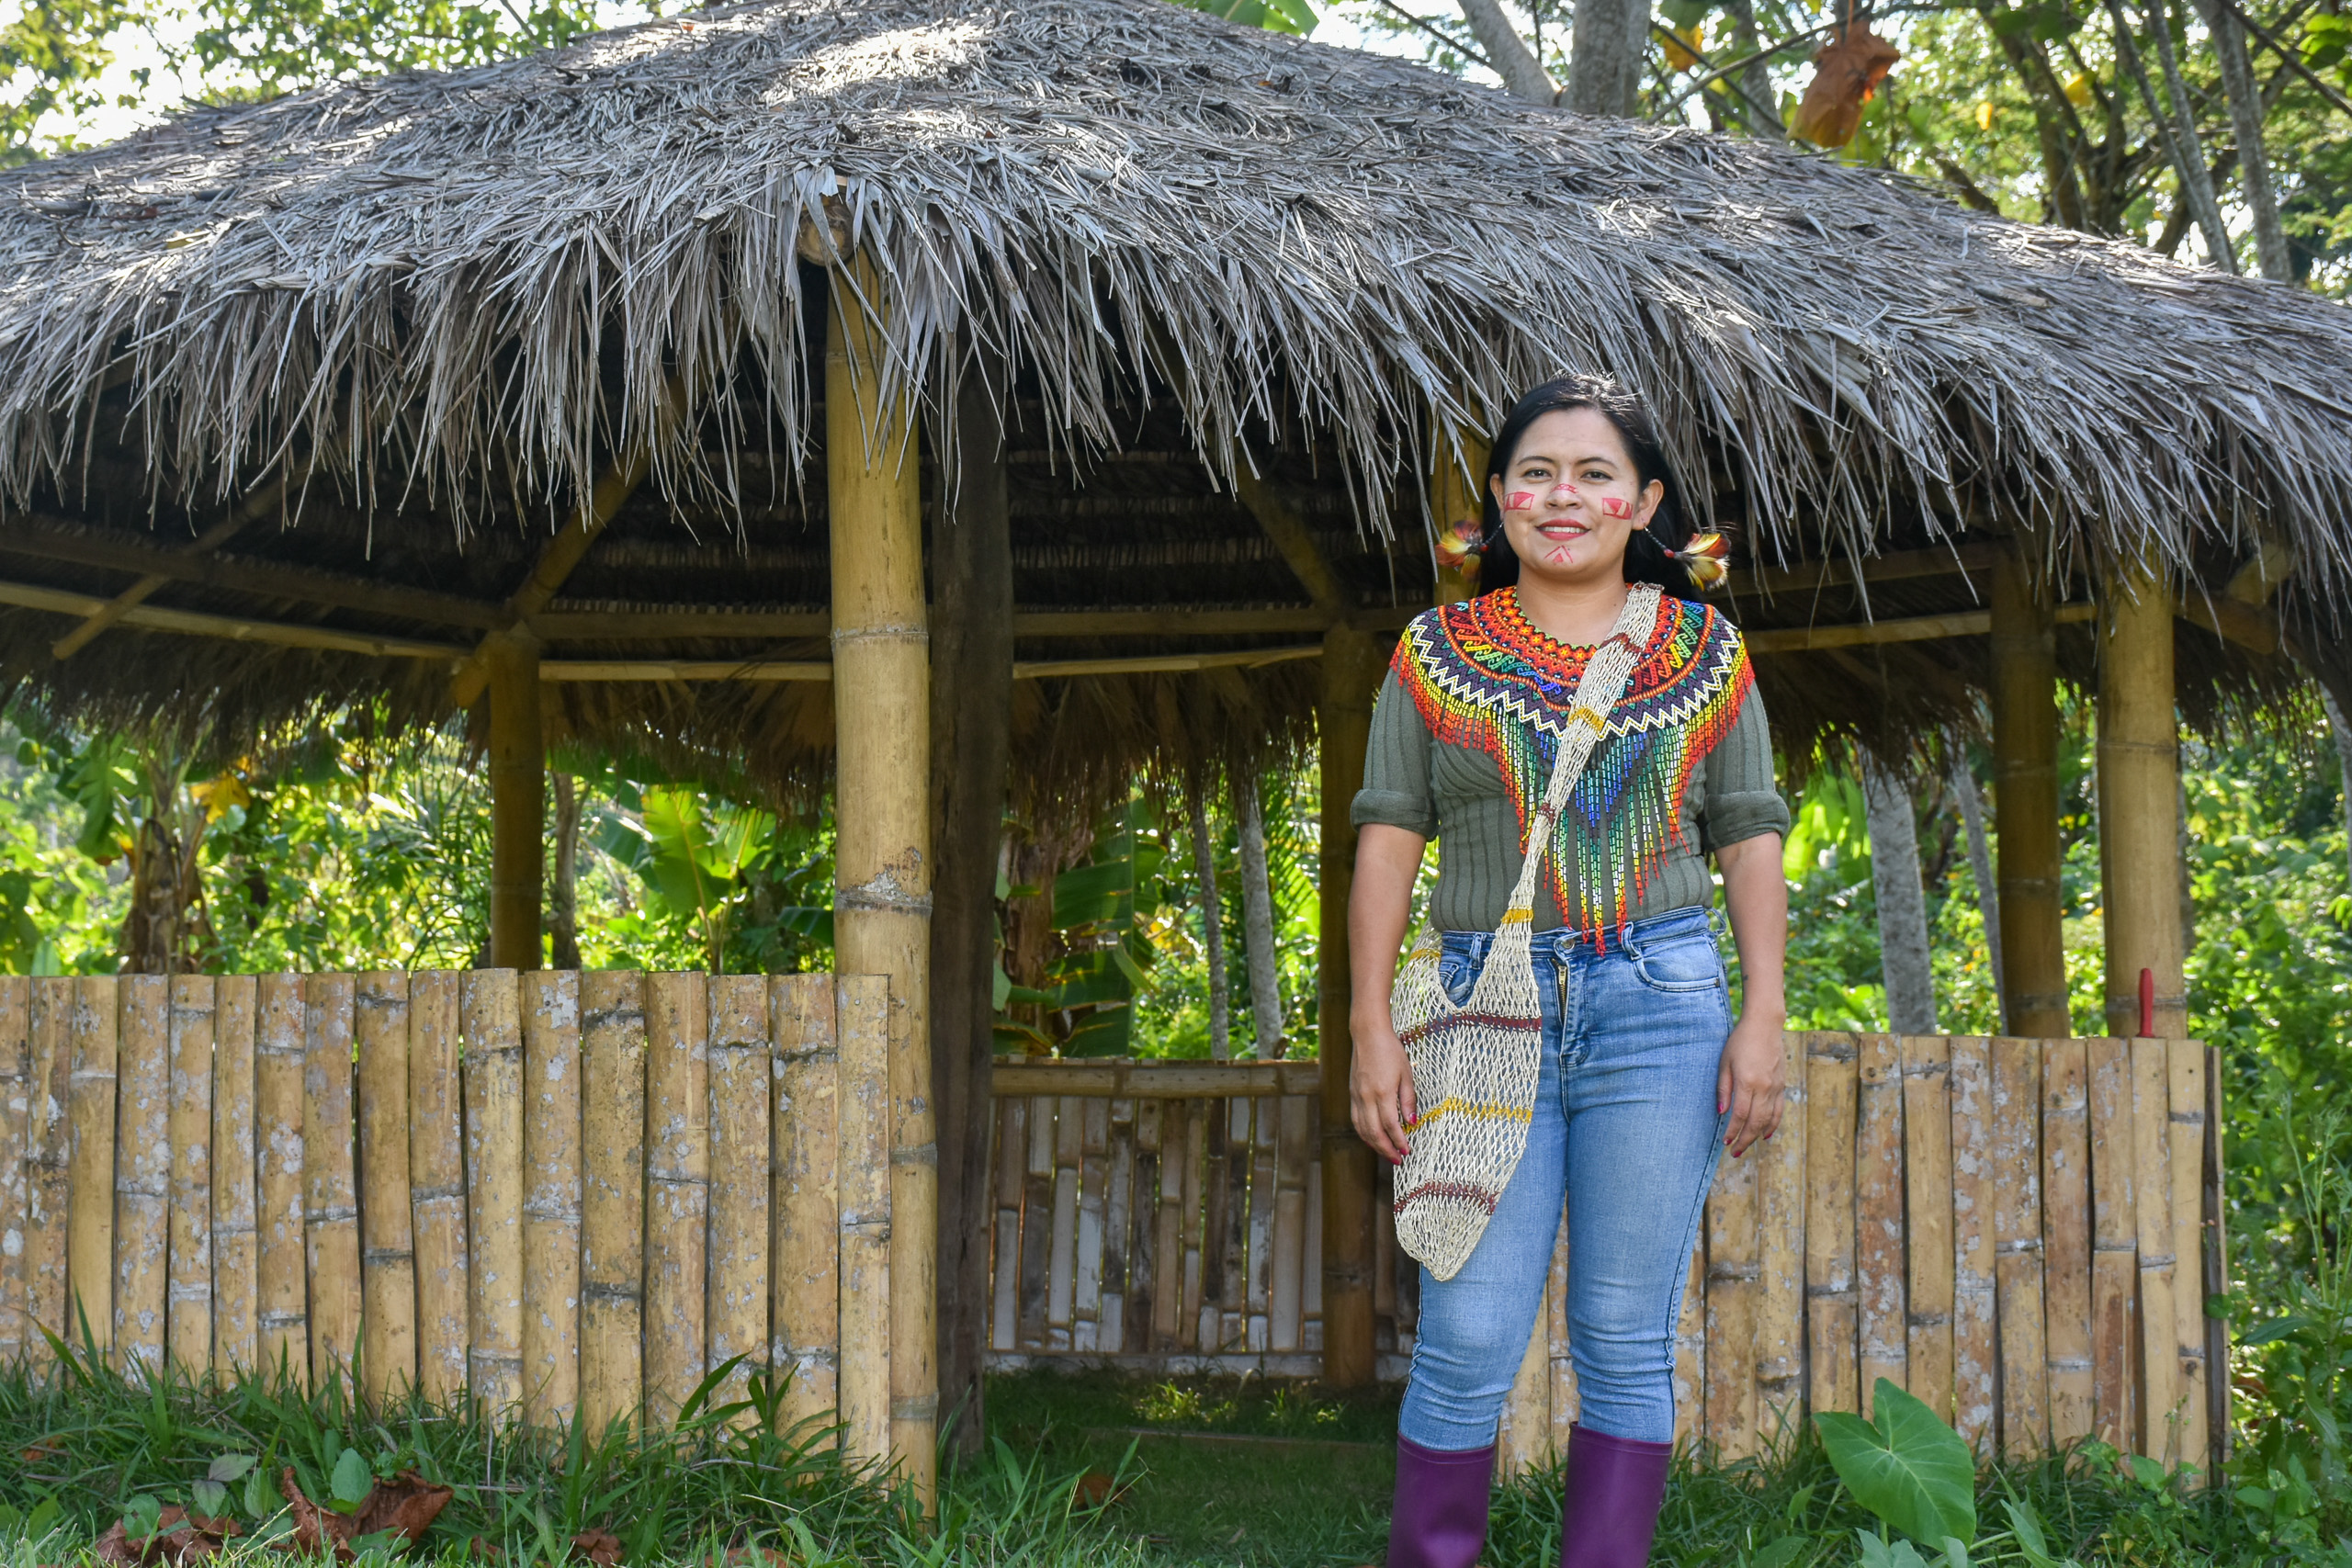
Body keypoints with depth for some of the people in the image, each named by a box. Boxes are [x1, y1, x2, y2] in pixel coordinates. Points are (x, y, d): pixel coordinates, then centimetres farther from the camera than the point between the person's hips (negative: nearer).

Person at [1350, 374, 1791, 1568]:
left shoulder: (1703, 649, 10)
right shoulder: (1439, 651, 8)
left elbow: (1750, 839, 9)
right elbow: (1387, 841, 6)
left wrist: (1762, 1017, 0)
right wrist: (1372, 1027, -1)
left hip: (1663, 1003, 1)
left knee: (1626, 1341, 4)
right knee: (1468, 1342, -3)